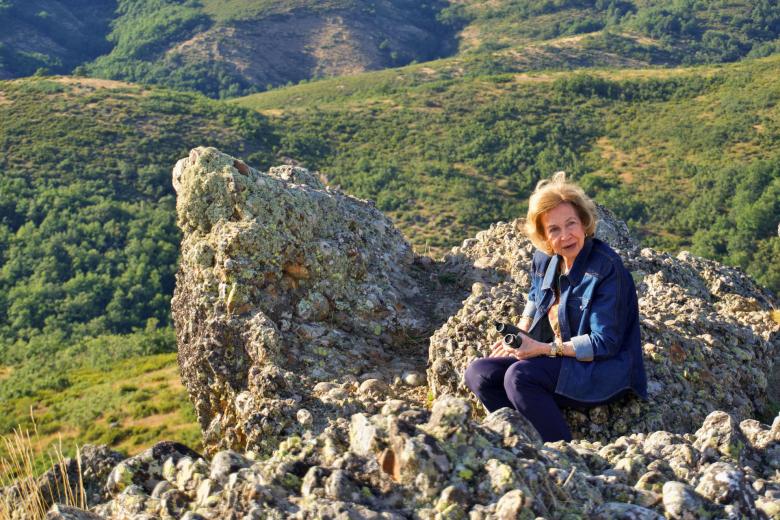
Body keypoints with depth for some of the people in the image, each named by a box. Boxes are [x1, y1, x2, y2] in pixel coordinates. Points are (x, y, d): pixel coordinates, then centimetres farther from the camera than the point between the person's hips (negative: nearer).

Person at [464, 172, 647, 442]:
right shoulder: (544, 260, 2)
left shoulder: (607, 268, -20)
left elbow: (604, 343, -20)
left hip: (603, 372, -8)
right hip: (555, 360, 8)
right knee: (478, 373, -8)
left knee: (519, 375, -30)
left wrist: (544, 349, -22)